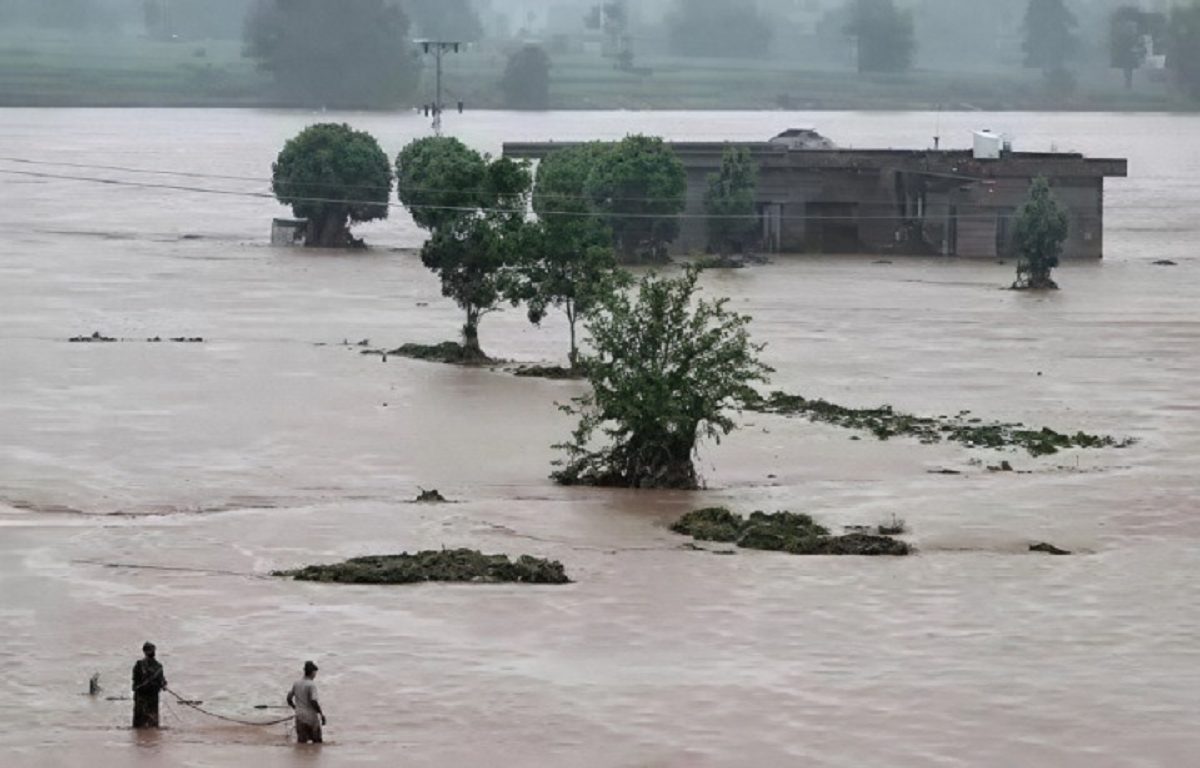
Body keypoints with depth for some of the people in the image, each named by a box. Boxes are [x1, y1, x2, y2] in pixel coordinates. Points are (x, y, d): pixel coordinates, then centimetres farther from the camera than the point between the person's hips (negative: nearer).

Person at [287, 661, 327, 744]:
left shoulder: (296, 683, 6)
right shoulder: (311, 685, -14)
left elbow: (289, 699, 11)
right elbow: (313, 702, -21)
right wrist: (322, 715, -13)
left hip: (300, 716, 6)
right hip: (311, 717, -6)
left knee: (301, 741, 4)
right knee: (317, 741, 7)